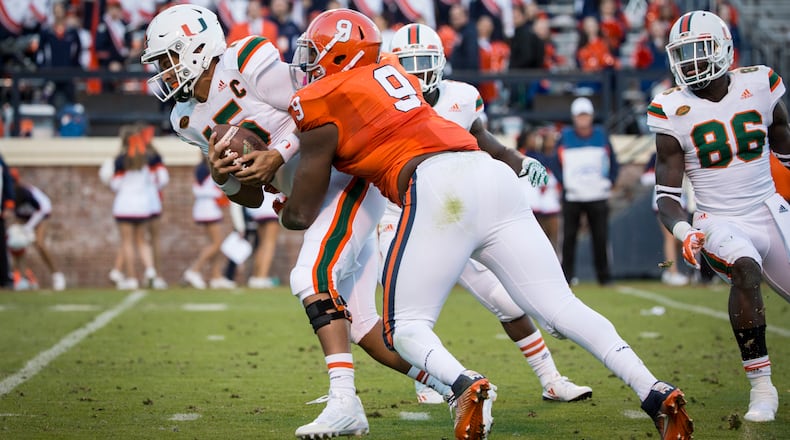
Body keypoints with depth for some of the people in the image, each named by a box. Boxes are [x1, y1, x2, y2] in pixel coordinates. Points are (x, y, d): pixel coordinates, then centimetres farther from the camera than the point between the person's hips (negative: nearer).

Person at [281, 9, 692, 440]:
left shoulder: (322, 113, 10)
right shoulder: (395, 74, 28)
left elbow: (300, 214, 15)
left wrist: (282, 206, 34)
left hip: (438, 189, -6)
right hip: (495, 177, 6)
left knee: (406, 326, 5)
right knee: (560, 306, 3)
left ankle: (464, 385, -26)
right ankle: (655, 392, -12)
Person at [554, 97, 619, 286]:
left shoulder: (601, 135, 7)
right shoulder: (565, 137, 3)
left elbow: (613, 163, 13)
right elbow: (557, 164, 7)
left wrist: (609, 183, 1)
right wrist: (564, 184, -5)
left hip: (598, 197, 1)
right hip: (572, 197, -1)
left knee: (601, 238, -1)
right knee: (569, 237, -3)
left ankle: (604, 275, 5)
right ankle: (567, 275, 3)